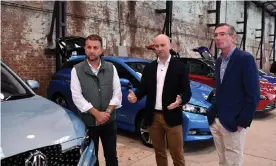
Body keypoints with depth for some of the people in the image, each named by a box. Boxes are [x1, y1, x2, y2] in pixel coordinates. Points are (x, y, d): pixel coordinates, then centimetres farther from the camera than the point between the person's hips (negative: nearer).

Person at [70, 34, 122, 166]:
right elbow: (77, 97, -11)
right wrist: (97, 114, -16)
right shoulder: (77, 70, -5)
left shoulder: (111, 68, 1)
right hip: (88, 122, -2)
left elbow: (117, 93, -2)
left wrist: (107, 112, -13)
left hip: (109, 121, 2)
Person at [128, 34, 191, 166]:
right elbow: (143, 88, 7)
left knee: (177, 154, 7)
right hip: (153, 117, 4)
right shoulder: (149, 68, 8)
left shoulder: (180, 67, -3)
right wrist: (135, 96, -15)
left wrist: (180, 100, -28)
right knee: (159, 152, 19)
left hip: (171, 117, -3)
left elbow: (187, 92, -7)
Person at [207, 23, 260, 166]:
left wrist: (242, 122, -14)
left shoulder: (245, 58, -12)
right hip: (215, 121, 7)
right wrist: (212, 113, 8)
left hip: (233, 123, -6)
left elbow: (253, 95, -14)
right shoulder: (219, 61, 11)